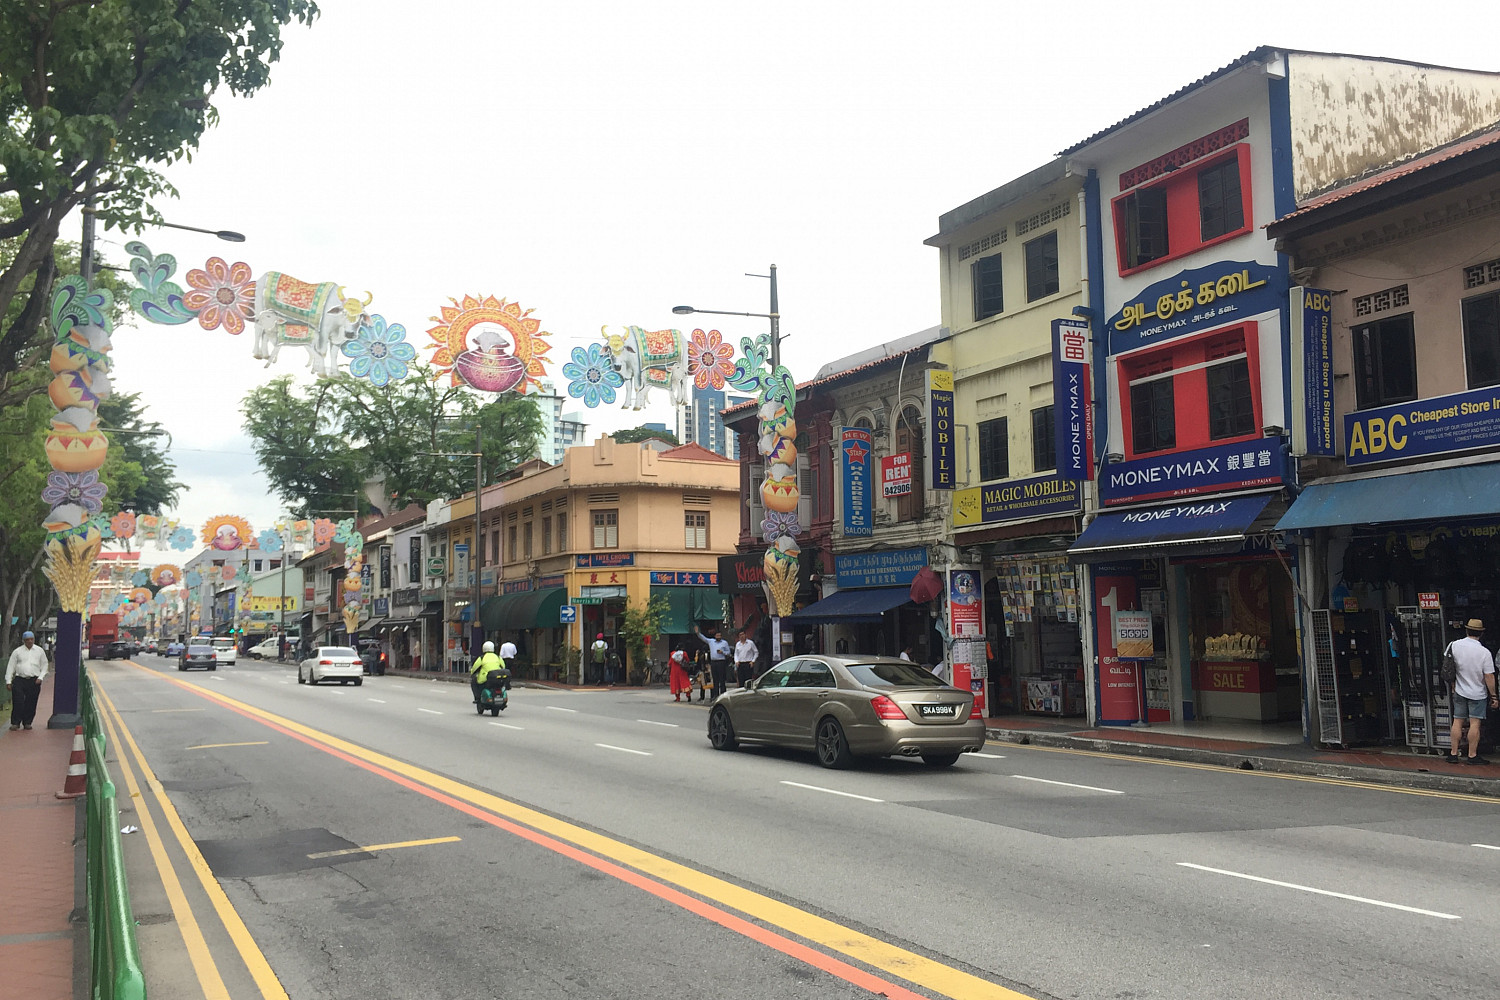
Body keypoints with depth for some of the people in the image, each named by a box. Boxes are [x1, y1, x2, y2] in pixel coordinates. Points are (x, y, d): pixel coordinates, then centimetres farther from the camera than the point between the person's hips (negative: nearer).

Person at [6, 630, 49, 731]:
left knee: (31, 704, 1)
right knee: (18, 703, -7)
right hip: (19, 680, -1)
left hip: (34, 681, 1)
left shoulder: (40, 651, 9)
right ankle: (15, 723, 3)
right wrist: (8, 681, 1)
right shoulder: (17, 651, 6)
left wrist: (40, 677, -1)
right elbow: (10, 667, 7)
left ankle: (27, 722, 13)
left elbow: (44, 666, 13)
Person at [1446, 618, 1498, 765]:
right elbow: (1489, 677, -13)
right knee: (1475, 723, 1)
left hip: (1459, 691, 3)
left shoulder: (1454, 645, -6)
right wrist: (1493, 696, -3)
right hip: (1477, 693, -3)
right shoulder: (1484, 652, -16)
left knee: (1457, 722, 9)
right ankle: (1472, 755, 3)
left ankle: (1453, 753, 12)